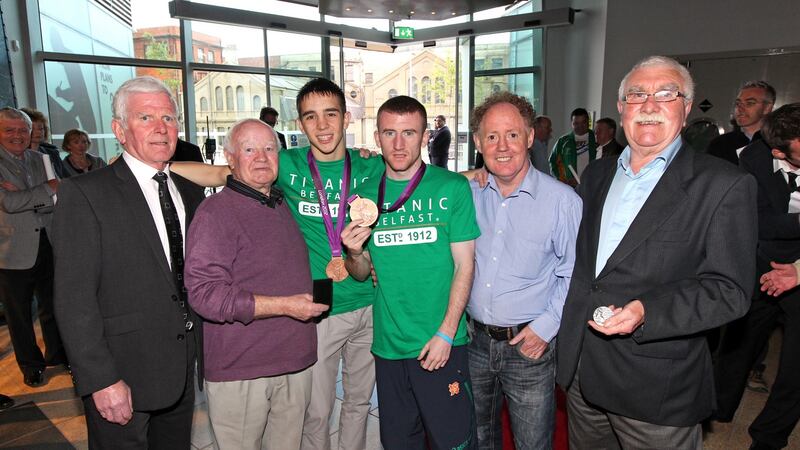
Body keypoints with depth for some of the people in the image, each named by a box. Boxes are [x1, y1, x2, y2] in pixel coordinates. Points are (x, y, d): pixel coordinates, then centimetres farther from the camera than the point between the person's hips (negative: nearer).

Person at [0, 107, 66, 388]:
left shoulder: (40, 160, 8)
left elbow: (57, 201, -1)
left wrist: (24, 196, -18)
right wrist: (48, 189, -14)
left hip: (48, 245, 4)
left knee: (52, 306, 16)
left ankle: (57, 354, 34)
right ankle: (31, 365, 26)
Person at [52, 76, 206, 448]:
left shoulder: (187, 192, 8)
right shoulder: (84, 194, -11)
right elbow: (73, 299, -15)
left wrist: (202, 354, 9)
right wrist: (102, 381, -18)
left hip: (182, 371, 6)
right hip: (123, 378, -5)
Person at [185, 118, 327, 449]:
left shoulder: (284, 206, 12)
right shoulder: (216, 212, -12)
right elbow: (204, 294, -21)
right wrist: (285, 306, -21)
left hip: (295, 361, 7)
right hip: (239, 373, -6)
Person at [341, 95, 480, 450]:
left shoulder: (452, 188, -7)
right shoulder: (365, 195, 3)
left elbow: (464, 265, -6)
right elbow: (361, 274, 9)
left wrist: (446, 333, -13)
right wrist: (354, 254, -13)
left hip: (441, 344, -3)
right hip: (388, 345, 4)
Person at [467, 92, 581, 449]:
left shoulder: (562, 200, -11)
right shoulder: (468, 194, 0)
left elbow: (573, 275, -6)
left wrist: (546, 326, -12)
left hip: (529, 345, -3)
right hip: (474, 339, 4)